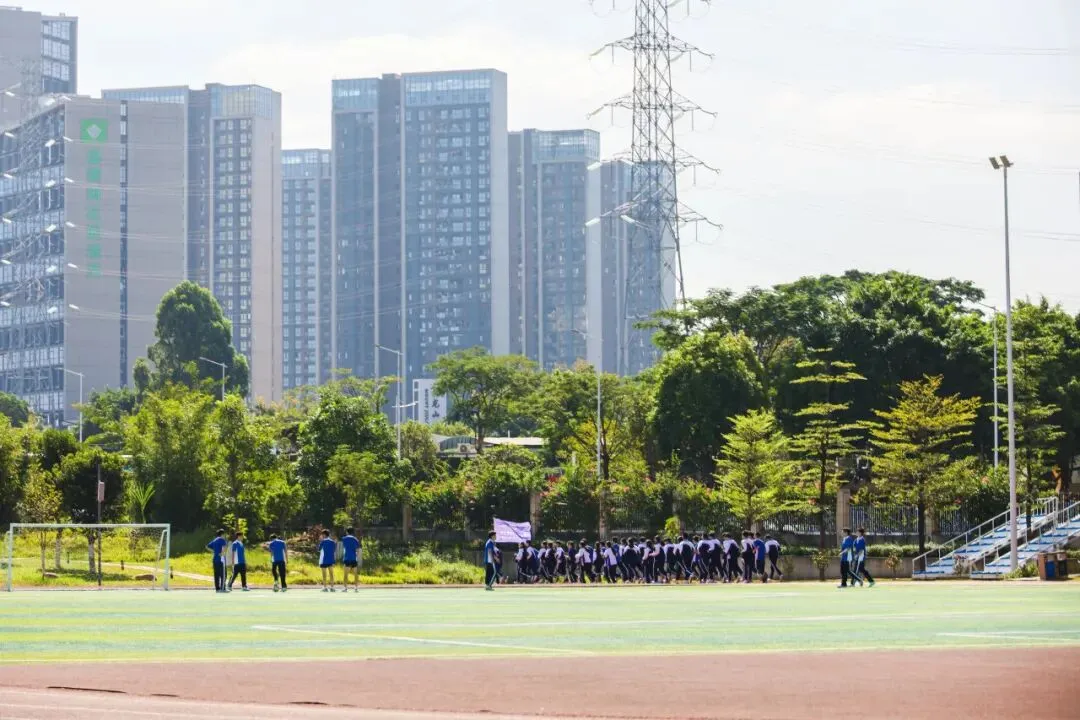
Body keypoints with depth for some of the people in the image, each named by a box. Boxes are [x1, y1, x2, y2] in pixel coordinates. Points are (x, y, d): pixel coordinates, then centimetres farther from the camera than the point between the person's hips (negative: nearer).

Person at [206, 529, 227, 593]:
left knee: (216, 574, 8)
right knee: (222, 574, -5)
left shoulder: (214, 540, 16)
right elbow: (224, 546, -29)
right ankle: (222, 588, -9)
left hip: (215, 559, 8)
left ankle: (217, 588, 9)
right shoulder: (222, 540, -7)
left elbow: (207, 546, 26)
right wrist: (222, 553, -18)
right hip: (221, 559, -8)